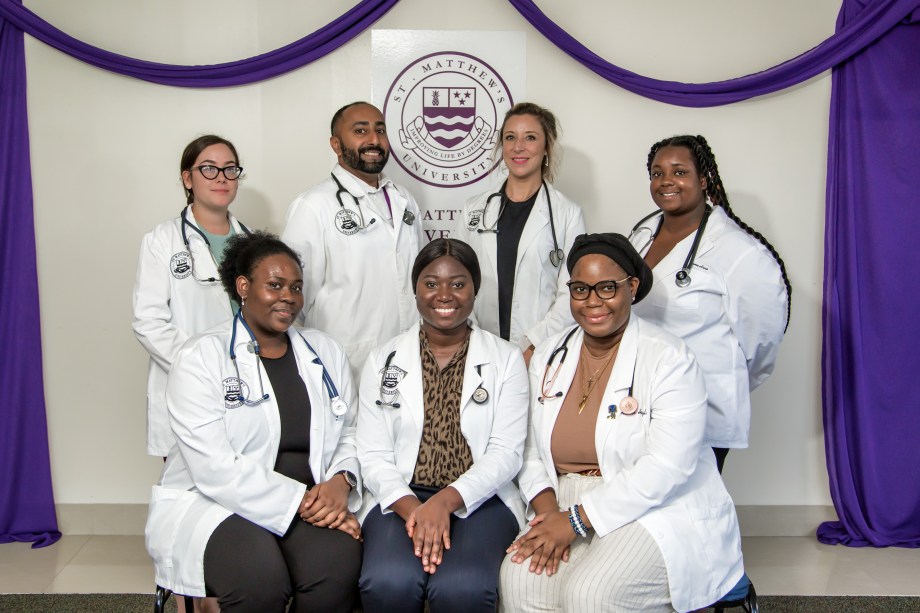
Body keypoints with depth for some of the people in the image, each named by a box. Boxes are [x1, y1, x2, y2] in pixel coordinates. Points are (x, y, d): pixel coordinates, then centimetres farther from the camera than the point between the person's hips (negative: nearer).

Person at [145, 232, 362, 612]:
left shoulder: (326, 353, 12)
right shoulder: (200, 359, -5)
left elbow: (348, 436, 13)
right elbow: (216, 469, -15)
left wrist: (341, 482, -10)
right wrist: (299, 503, -21)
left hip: (309, 501, 4)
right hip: (215, 503, -3)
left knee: (337, 570, -28)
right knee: (260, 582, -33)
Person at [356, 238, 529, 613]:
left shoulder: (505, 360, 7)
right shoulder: (384, 361, 10)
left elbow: (506, 452, -2)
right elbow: (372, 455, 3)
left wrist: (446, 501, -18)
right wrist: (410, 508, -16)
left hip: (480, 498, 0)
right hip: (400, 499, 1)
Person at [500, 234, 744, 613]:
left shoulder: (669, 360, -9)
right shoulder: (548, 357, 9)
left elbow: (665, 468, -18)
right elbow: (530, 452, 5)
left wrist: (577, 520, -20)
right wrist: (549, 512, -15)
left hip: (659, 510, -4)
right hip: (566, 505, 4)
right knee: (519, 580, -24)